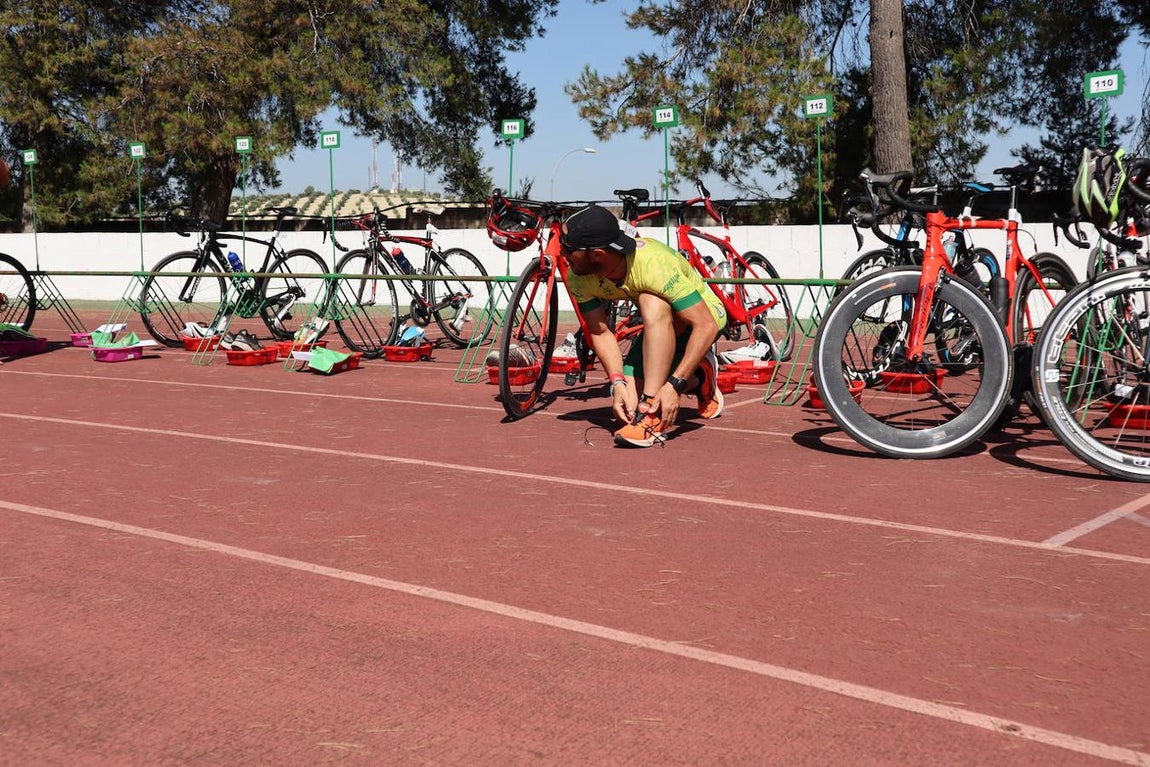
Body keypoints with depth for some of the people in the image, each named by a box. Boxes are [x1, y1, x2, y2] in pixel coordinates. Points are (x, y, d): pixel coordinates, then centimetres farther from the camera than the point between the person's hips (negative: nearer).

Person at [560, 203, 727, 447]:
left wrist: (674, 385, -44)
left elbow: (706, 326, -38)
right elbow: (600, 333, -13)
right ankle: (698, 380, 22)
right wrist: (617, 382, -28)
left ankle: (653, 420, -34)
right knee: (626, 403, -7)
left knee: (652, 303, -38)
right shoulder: (579, 278, -21)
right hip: (659, 329, 6)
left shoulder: (653, 263, -38)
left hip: (705, 316, -6)